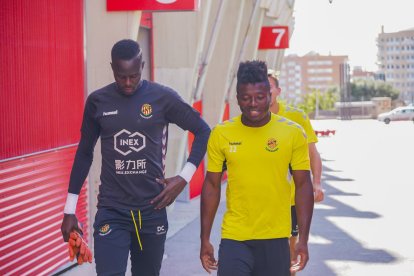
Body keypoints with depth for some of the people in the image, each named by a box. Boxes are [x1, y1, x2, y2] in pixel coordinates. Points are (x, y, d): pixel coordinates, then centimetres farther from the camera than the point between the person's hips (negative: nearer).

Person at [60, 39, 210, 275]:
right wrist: (70, 210, 9)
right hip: (111, 212, 0)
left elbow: (203, 131, 5)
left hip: (152, 210, 0)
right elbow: (84, 153, 9)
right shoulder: (98, 101, 0)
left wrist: (184, 178, -4)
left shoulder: (163, 98, -4)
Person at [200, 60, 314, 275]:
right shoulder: (221, 134, -1)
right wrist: (204, 239, 5)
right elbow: (212, 186, 6)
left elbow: (303, 185, 1)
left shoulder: (293, 133, -3)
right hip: (234, 239, 0)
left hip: (276, 240, 0)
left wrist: (303, 239, -3)